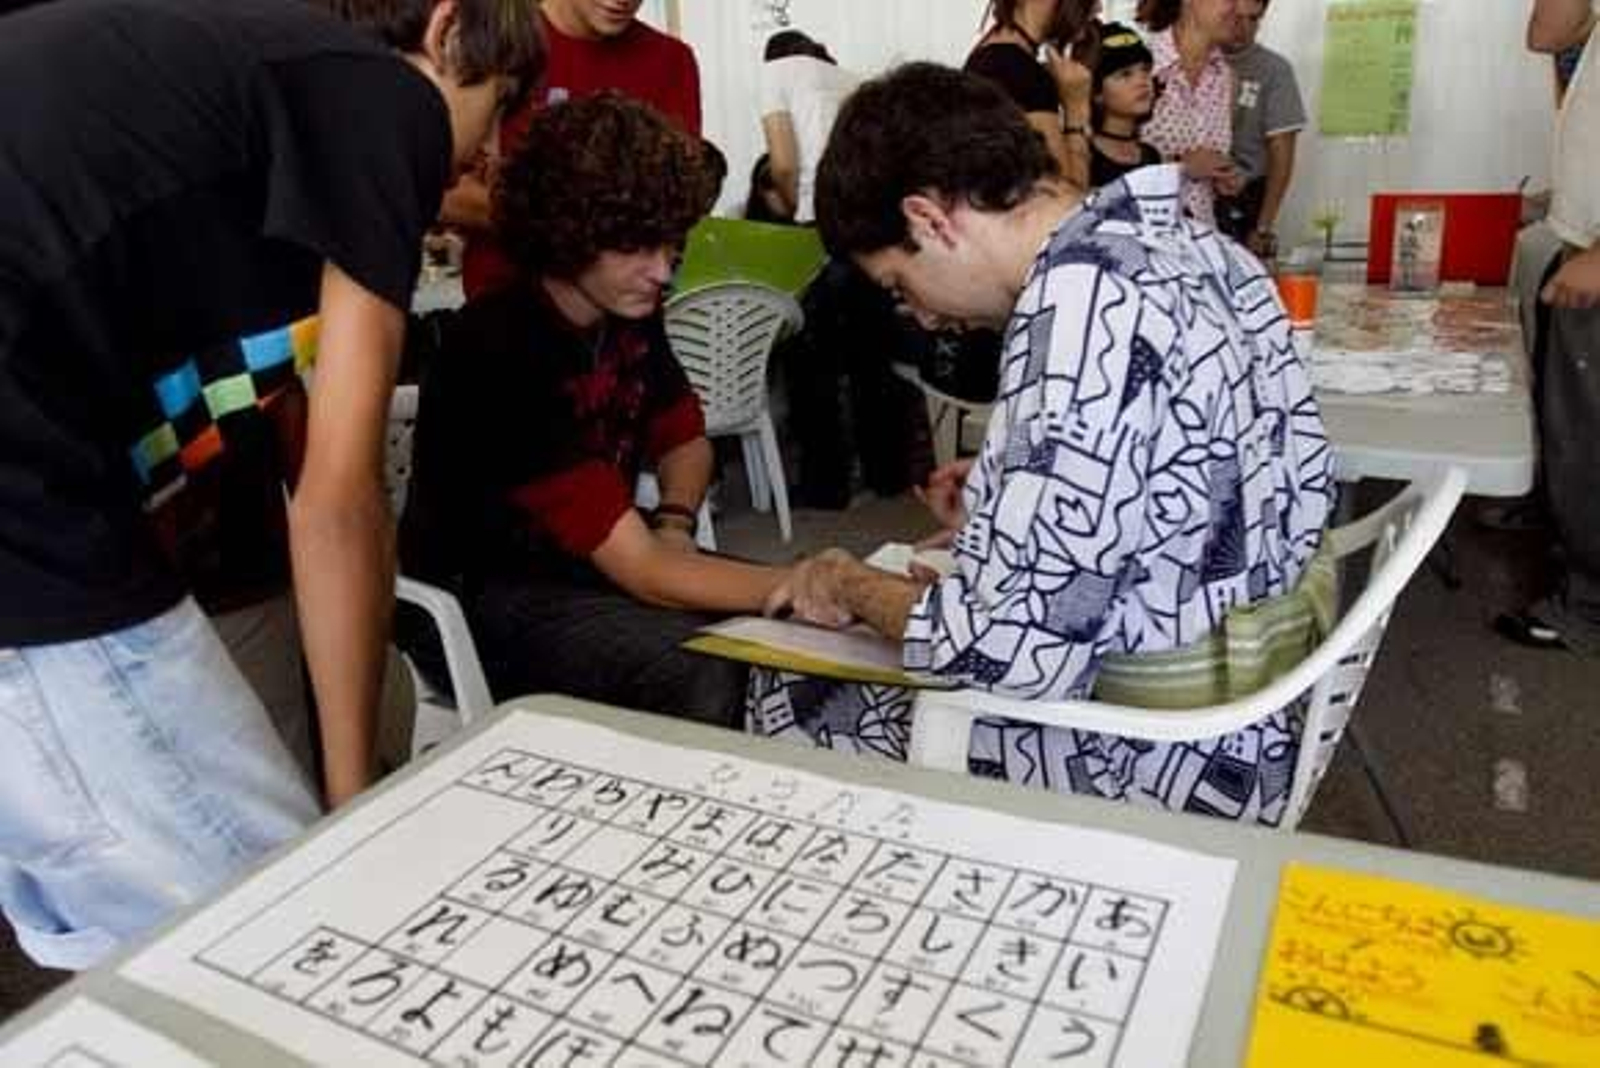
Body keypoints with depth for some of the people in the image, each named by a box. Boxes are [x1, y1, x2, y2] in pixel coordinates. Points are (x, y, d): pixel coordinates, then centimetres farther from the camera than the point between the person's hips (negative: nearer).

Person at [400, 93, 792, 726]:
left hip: (590, 562, 7)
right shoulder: (499, 353, -28)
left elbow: (684, 438, 12)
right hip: (488, 599, -7)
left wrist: (673, 524, -8)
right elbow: (642, 570, -30)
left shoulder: (627, 309, -4)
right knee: (706, 675, -29)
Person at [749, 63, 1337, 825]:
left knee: (786, 700, 10)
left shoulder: (1081, 303, -26)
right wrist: (1010, 495, 10)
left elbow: (1012, 650, -28)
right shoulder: (1198, 249, 1)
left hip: (1172, 761, -8)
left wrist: (855, 587, -9)